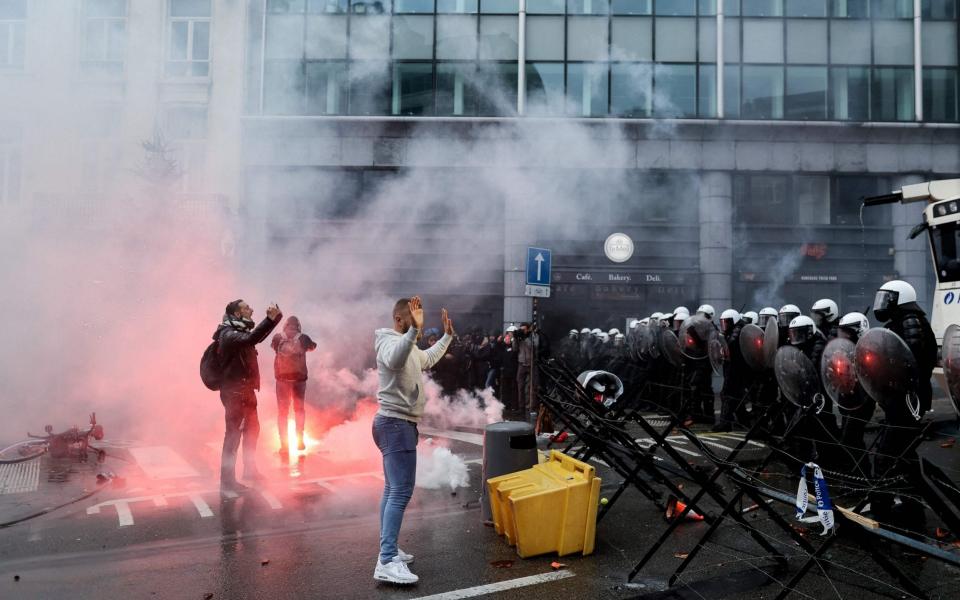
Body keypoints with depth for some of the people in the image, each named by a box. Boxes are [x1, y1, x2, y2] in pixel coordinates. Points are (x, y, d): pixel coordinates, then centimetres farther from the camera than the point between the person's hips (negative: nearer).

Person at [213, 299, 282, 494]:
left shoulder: (239, 332, 12)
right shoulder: (229, 334, -18)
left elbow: (258, 336, 28)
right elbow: (250, 339, -38)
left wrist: (274, 317, 16)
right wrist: (270, 319, -37)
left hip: (246, 391, 10)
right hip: (235, 393, -10)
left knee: (252, 430, 21)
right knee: (233, 435, -6)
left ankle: (250, 470, 36)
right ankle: (227, 481, 0)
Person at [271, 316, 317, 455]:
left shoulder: (278, 337, -4)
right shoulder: (303, 338, -5)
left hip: (282, 377, 0)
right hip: (299, 377, 0)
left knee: (282, 411, 10)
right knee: (299, 408, 13)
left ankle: (284, 445, 10)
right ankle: (299, 440, 8)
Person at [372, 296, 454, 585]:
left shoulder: (408, 345, 17)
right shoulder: (390, 342, -16)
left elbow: (428, 358, 37)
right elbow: (394, 360, -42)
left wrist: (447, 335, 34)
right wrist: (414, 330, -54)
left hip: (398, 424, 11)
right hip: (396, 424, -11)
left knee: (393, 490, 14)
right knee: (401, 491, -16)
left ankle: (387, 551, 22)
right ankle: (387, 562, -18)